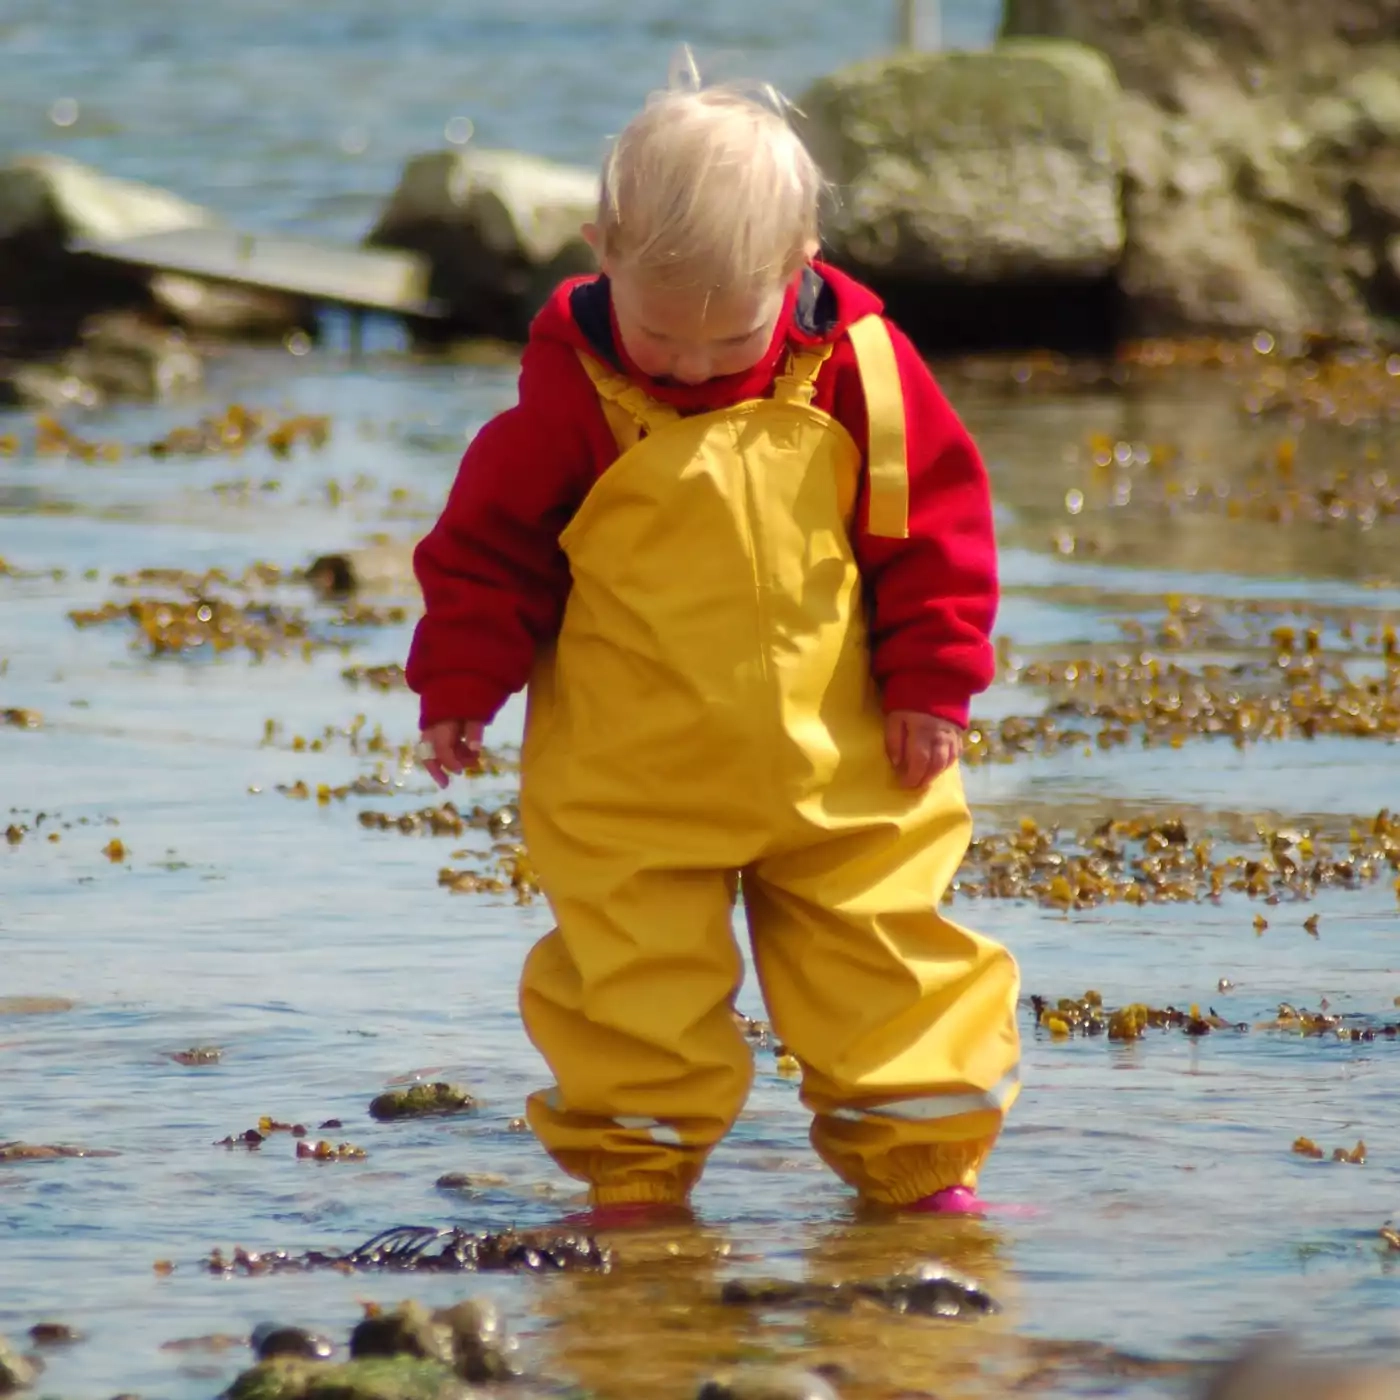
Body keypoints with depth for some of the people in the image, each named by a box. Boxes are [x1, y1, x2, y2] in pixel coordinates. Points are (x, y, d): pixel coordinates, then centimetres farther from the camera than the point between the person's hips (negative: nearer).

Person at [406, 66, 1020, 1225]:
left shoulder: (857, 366, -8)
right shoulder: (574, 387, -11)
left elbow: (935, 520, 3)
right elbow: (492, 540, 0)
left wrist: (932, 683, 1)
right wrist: (460, 687, -1)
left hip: (842, 763, 1)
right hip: (629, 773, -1)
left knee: (884, 964, 5)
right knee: (634, 978, 0)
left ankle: (921, 1169, 16)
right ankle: (635, 1175, 12)